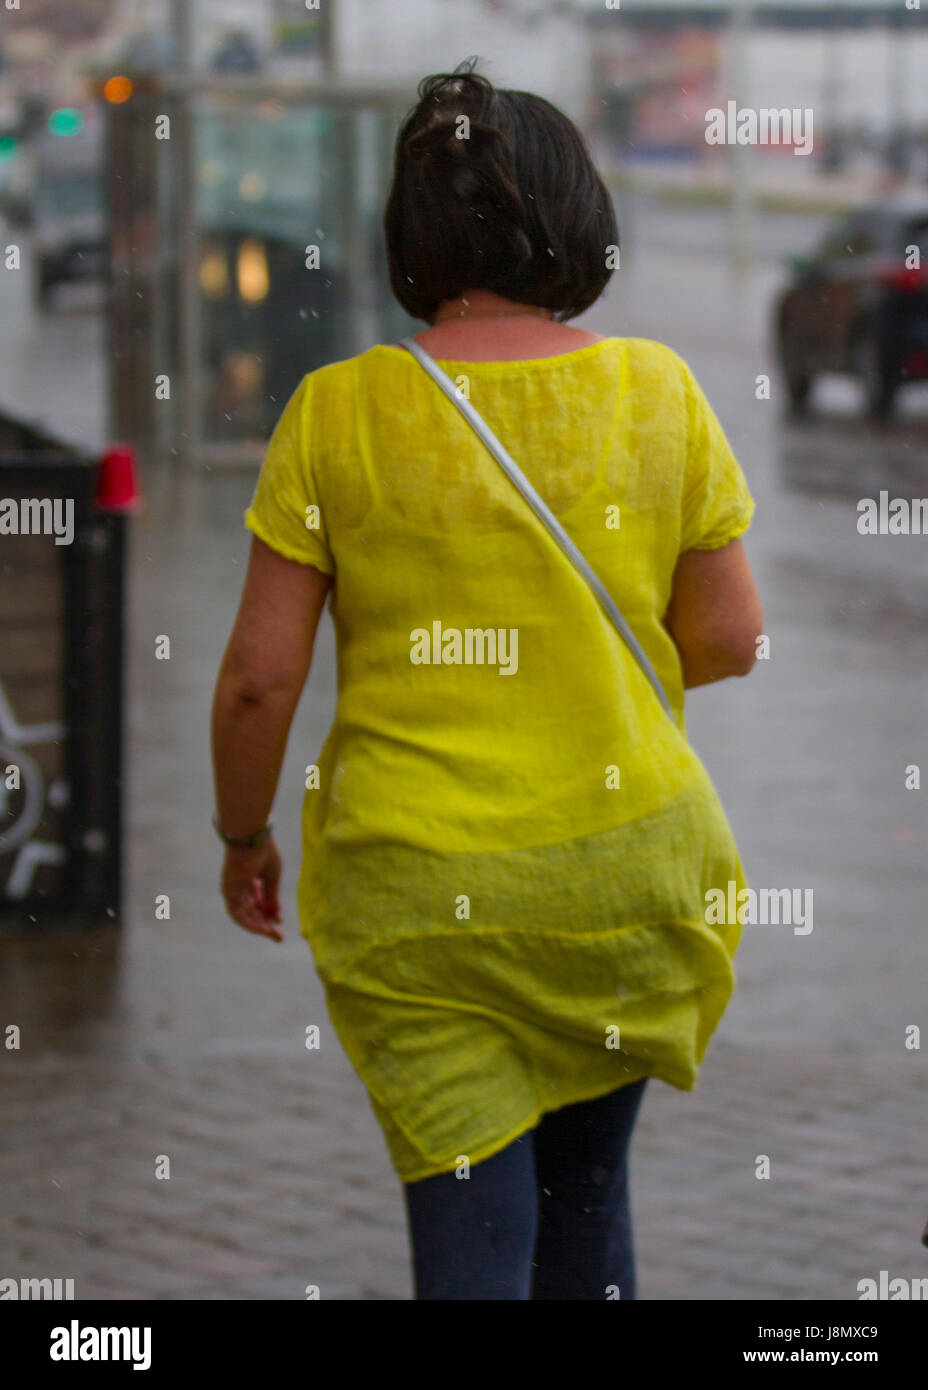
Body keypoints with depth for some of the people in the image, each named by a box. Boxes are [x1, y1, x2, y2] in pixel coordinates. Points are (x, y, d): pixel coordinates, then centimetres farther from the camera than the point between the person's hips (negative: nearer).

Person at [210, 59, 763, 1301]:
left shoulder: (338, 413, -9)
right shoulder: (658, 392, -5)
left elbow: (259, 676, -7)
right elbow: (730, 641, 1)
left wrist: (243, 837, 10)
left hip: (413, 882, -2)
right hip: (623, 853, 2)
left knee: (468, 1216, 3)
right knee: (588, 1185, 22)